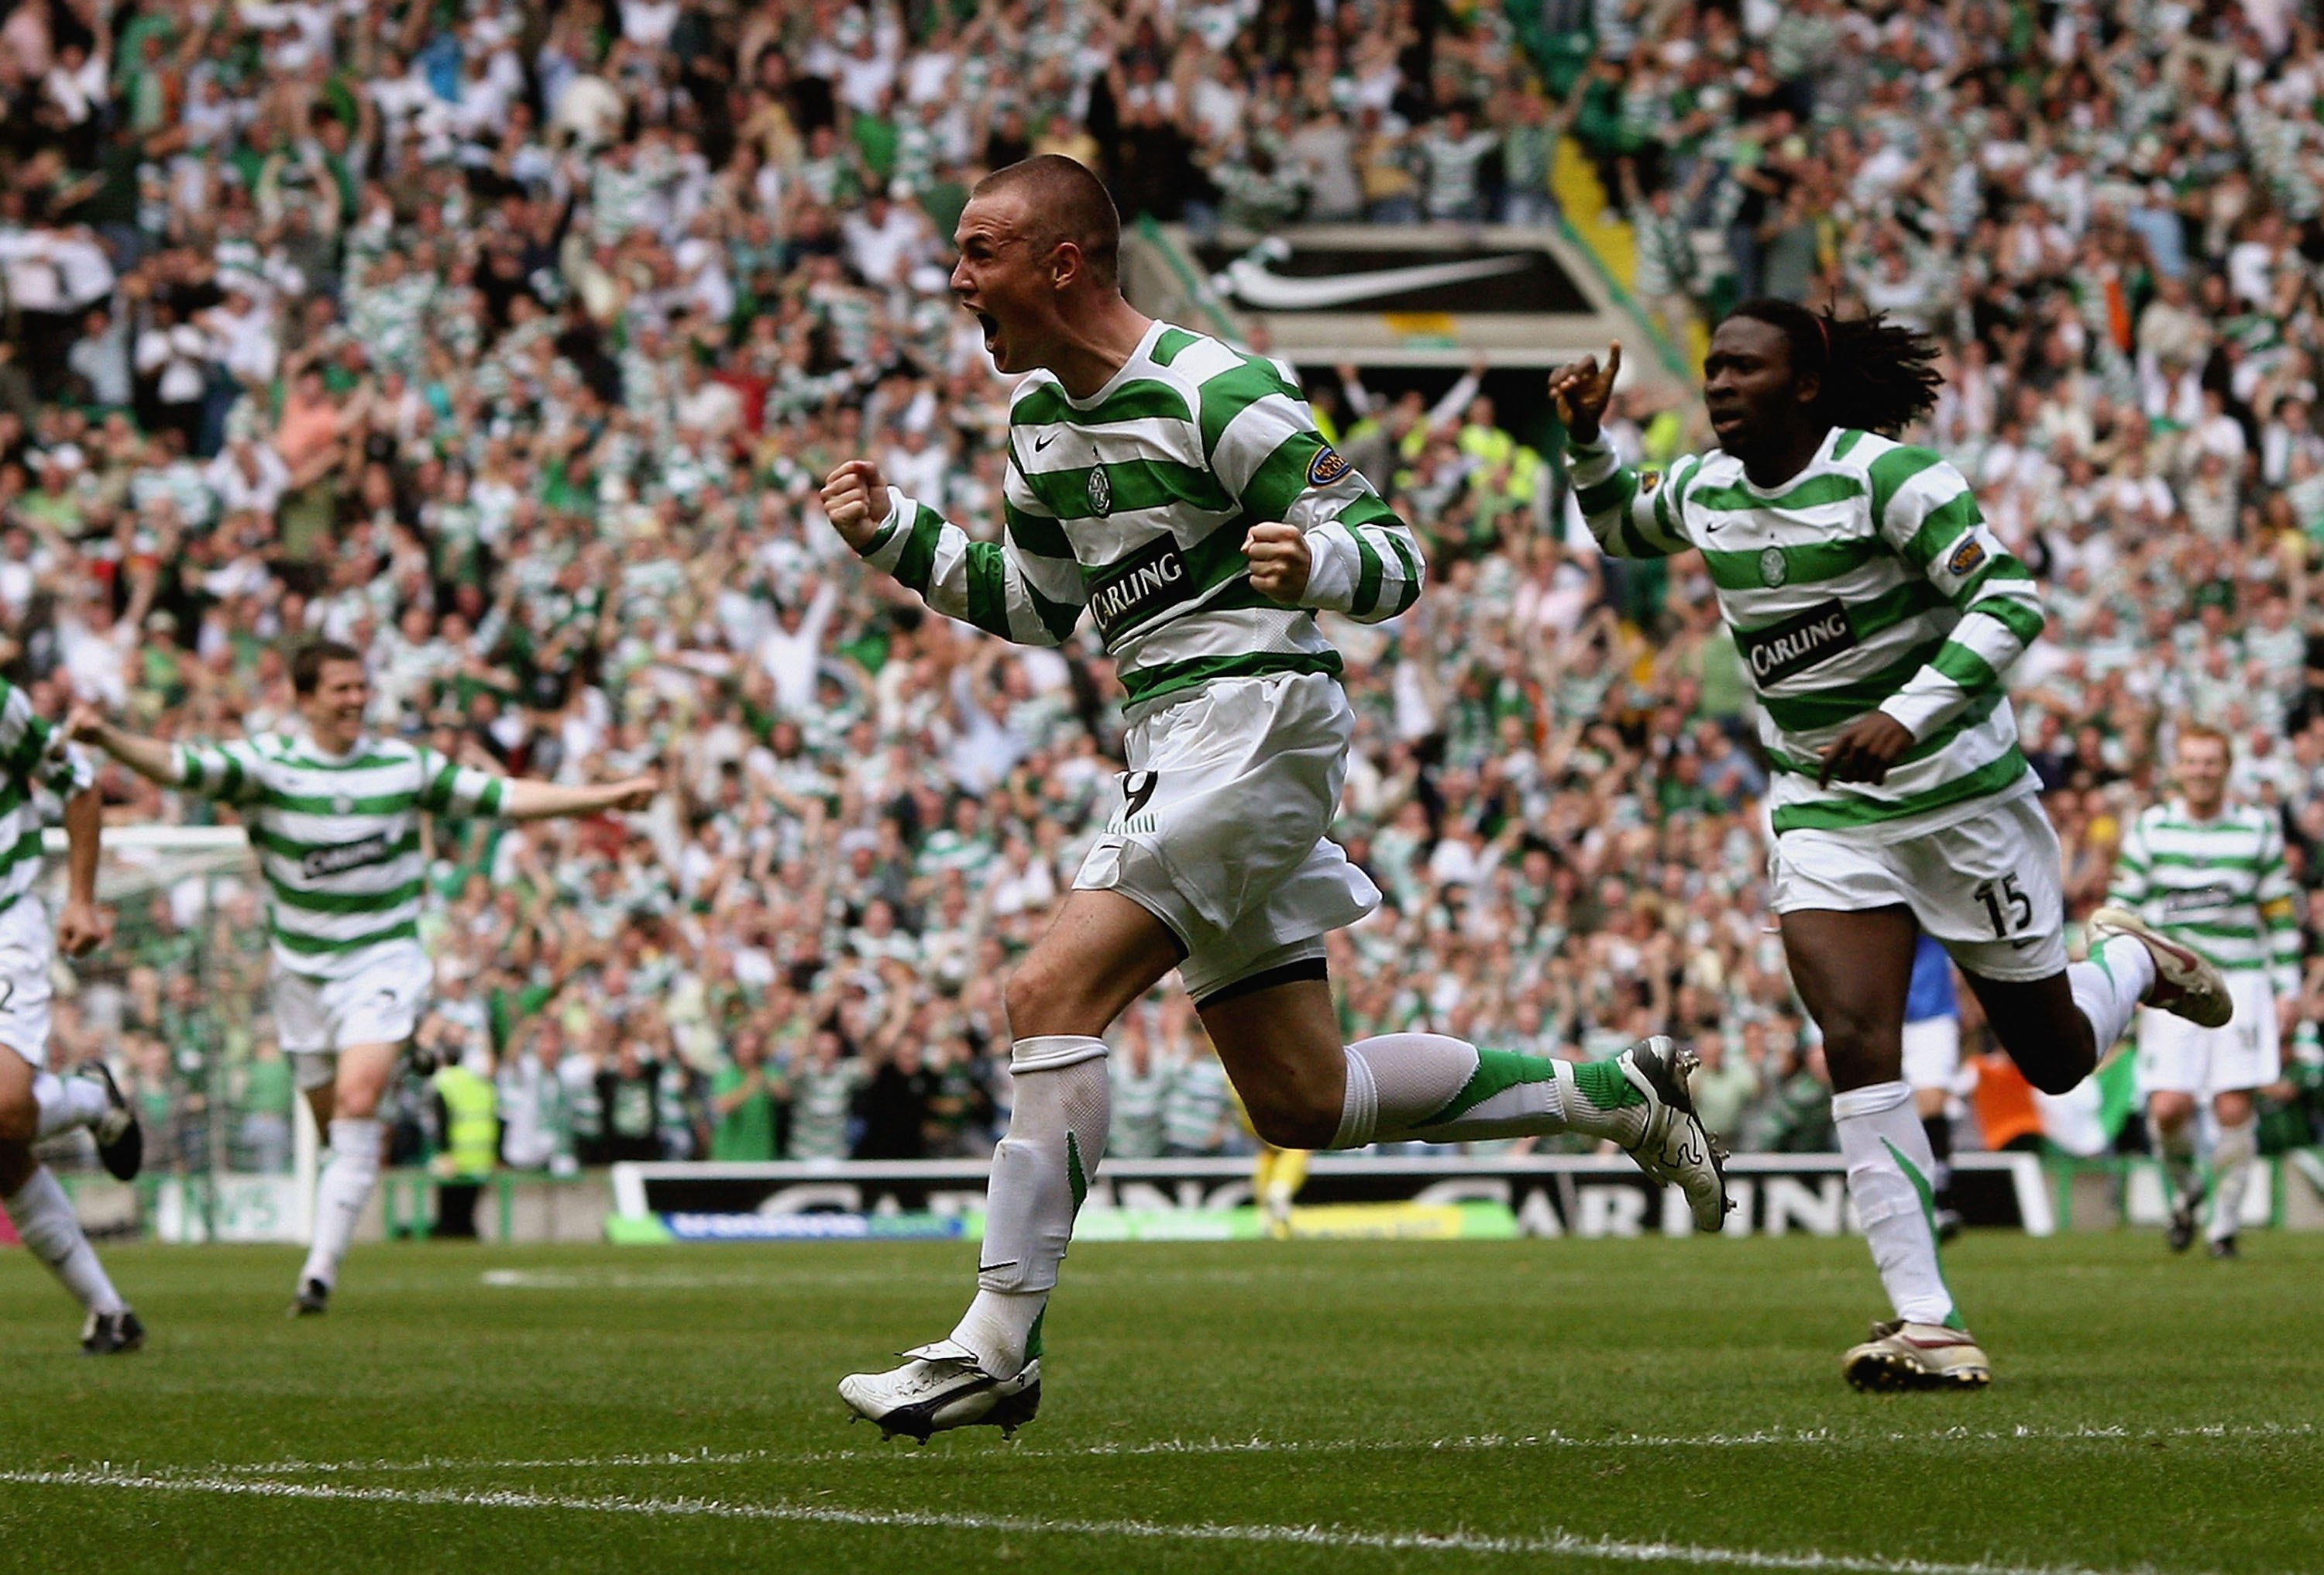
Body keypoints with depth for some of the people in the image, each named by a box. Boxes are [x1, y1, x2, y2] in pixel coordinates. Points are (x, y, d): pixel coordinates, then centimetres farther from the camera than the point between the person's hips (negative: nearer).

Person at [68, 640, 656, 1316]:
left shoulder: (404, 765, 1)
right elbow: (178, 766, -18)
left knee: (358, 1102, -20)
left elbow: (502, 796, 8)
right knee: (334, 1120, 7)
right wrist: (107, 738, -37)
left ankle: (322, 1268, -23)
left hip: (384, 961, -1)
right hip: (303, 971, 1)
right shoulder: (267, 763, -5)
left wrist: (607, 797, 4)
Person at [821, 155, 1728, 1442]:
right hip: (1172, 746, 9)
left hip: (1254, 719, -9)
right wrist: (895, 533, 13)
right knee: (1302, 1100, 10)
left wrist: (1311, 561, -35)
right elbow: (1040, 604, 26)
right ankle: (1611, 1096, 24)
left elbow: (1396, 563, -12)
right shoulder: (1037, 416, 12)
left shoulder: (1213, 394, -14)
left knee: (1052, 995, -19)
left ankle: (999, 1346, -19)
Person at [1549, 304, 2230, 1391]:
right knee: (1856, 1044, -17)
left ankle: (2130, 962, 45)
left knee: (2053, 1059, 9)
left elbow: (2008, 600, -22)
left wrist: (1909, 714, -33)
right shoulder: (1703, 490, 2)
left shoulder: (1887, 477, -18)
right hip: (1825, 812, 4)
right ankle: (1925, 1323, -17)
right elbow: (1618, 527, 25)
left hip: (1960, 795, -4)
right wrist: (1586, 440, 4)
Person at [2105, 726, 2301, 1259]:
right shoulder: (2149, 829, 6)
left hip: (2239, 982, 0)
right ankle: (2183, 1190, 17)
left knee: (2234, 1109, -7)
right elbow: (2122, 908, 10)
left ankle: (2225, 1222, 8)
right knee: (2169, 1106, -13)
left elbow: (2281, 914, 10)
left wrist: (2285, 991, 6)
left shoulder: (2259, 830, 6)